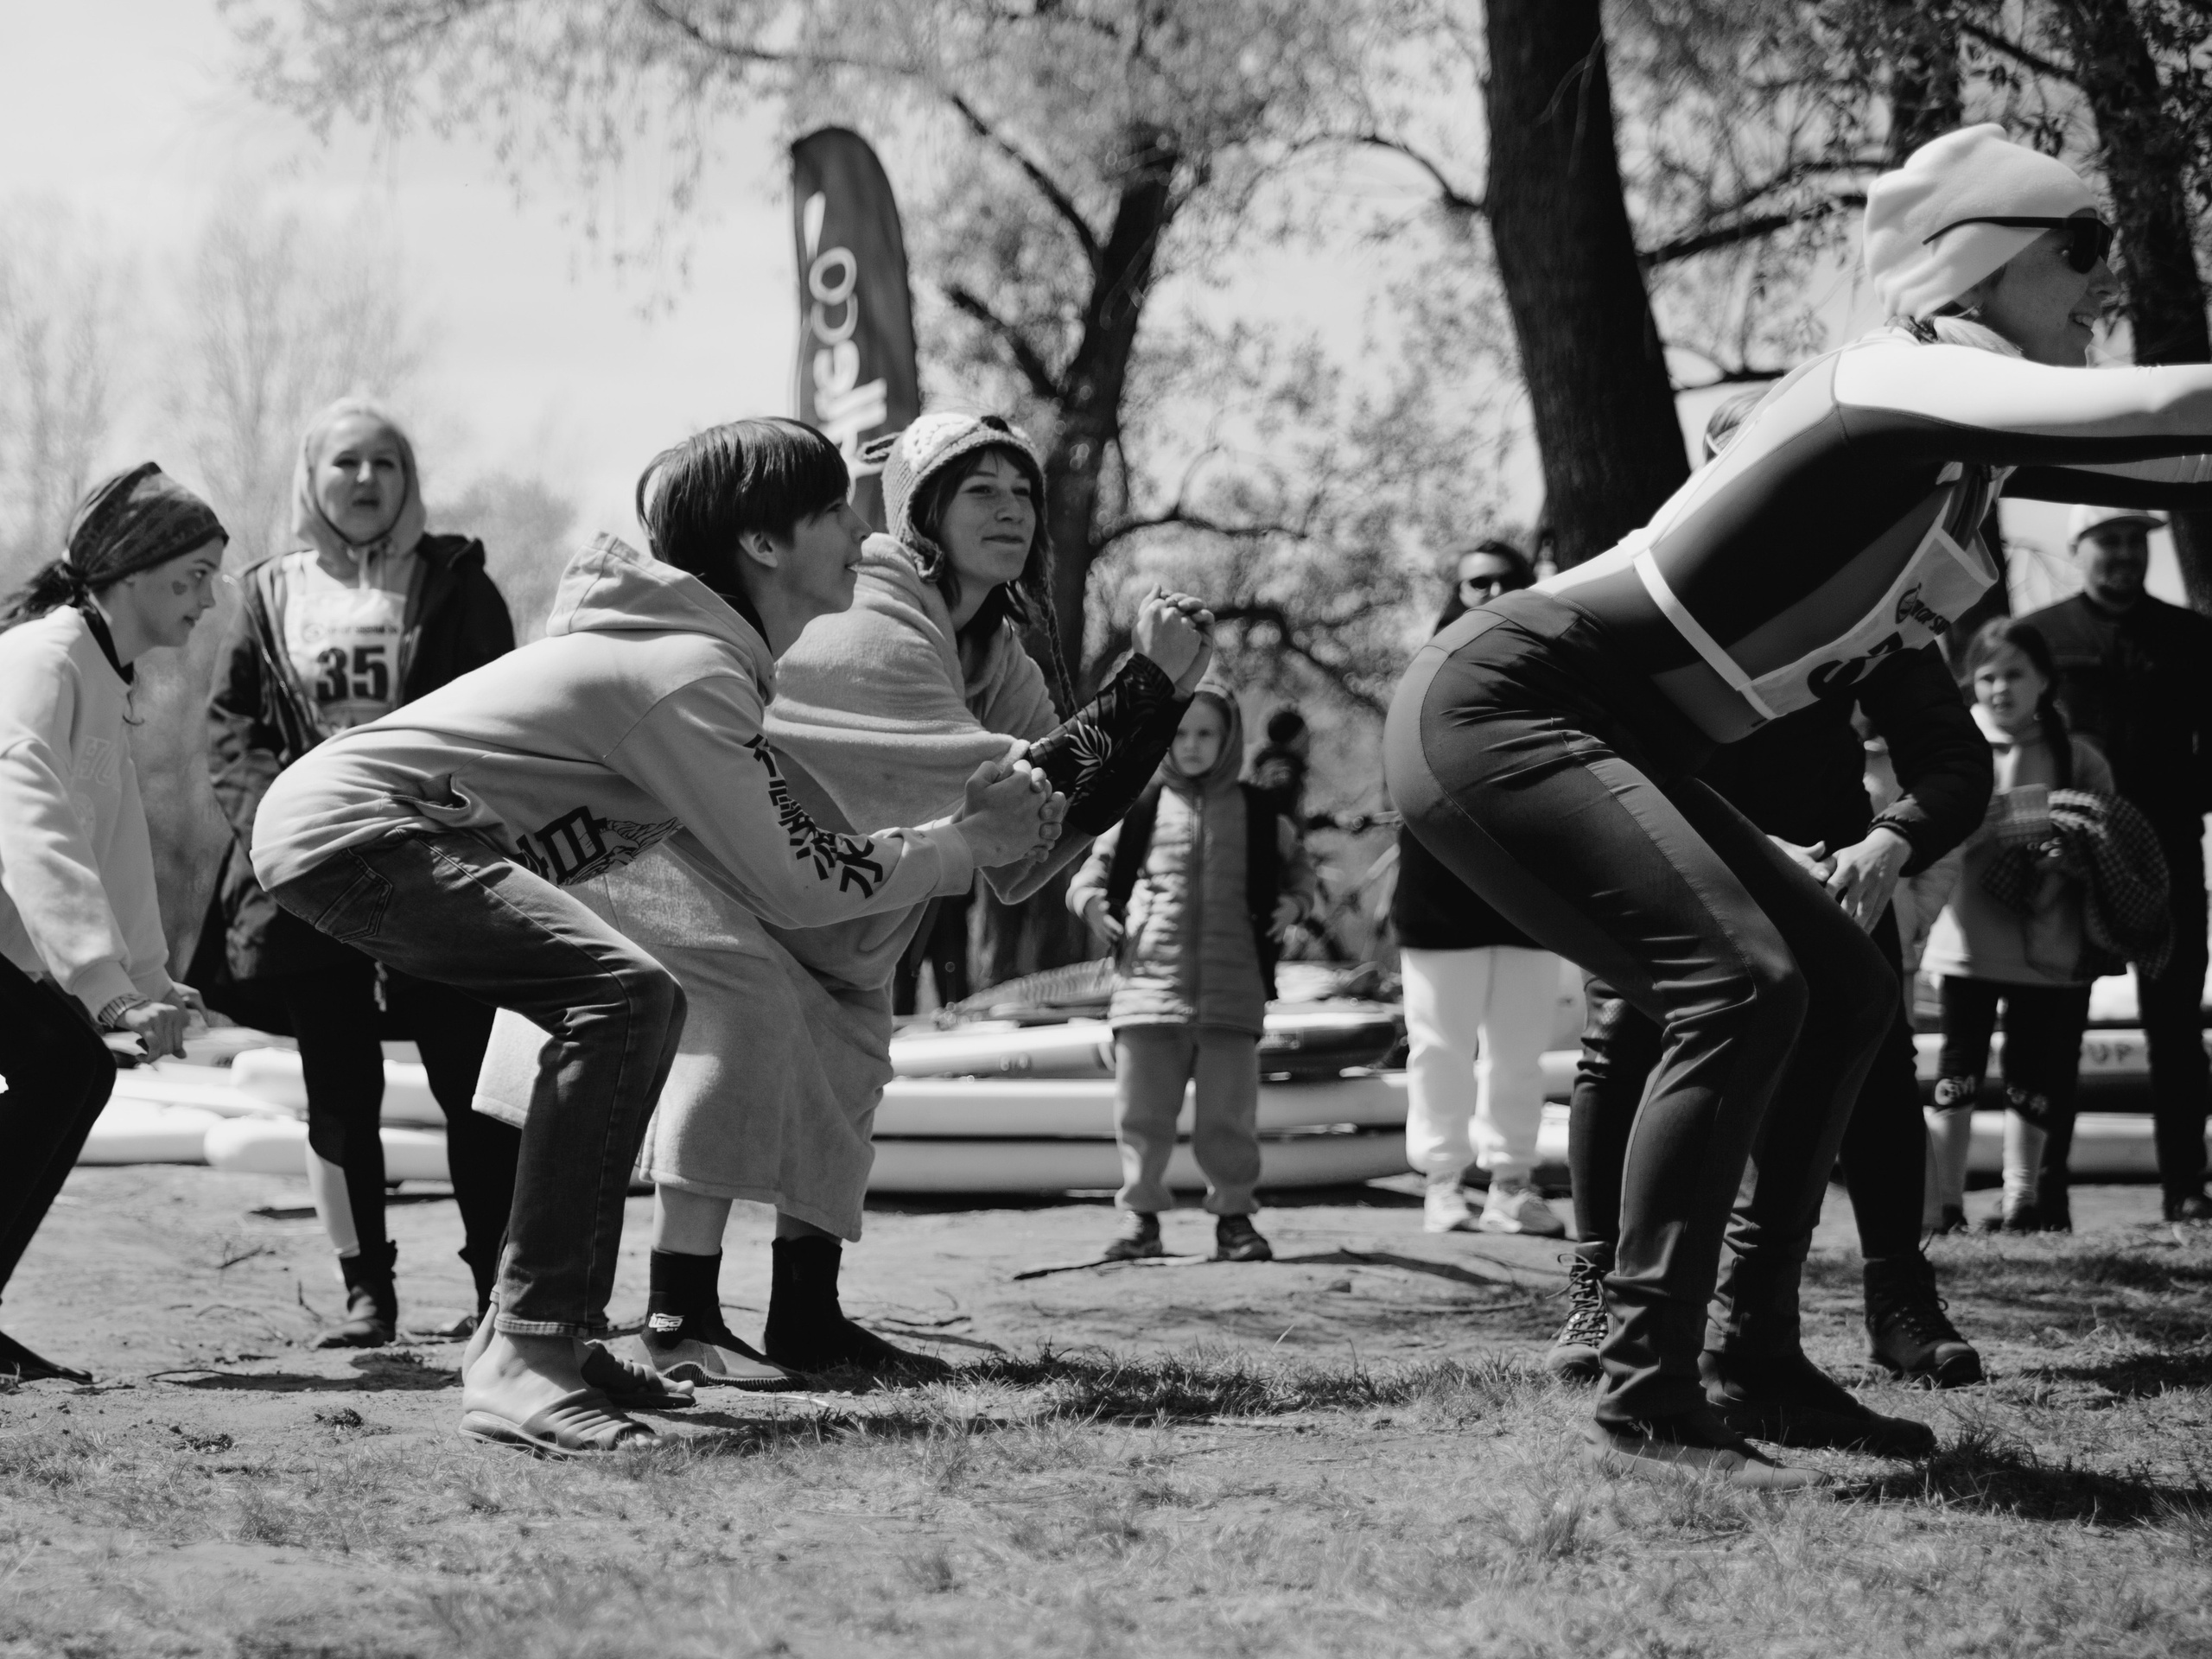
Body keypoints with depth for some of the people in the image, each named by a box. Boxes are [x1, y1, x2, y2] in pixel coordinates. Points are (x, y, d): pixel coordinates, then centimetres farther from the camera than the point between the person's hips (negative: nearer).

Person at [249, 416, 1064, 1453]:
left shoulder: (689, 645, 16)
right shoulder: (693, 670, -16)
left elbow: (750, 856, 16)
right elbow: (791, 885, -15)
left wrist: (963, 830, 12)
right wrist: (969, 845, -3)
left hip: (334, 815, 11)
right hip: (353, 823, -11)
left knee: (631, 1005, 16)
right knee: (621, 996, -24)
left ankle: (552, 1331, 14)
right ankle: (523, 1360, -26)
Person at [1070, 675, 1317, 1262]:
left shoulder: (1256, 811, 9)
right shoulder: (1142, 809, 7)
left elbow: (1295, 862, 23)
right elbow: (1099, 861, 17)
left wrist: (1294, 902, 5)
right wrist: (1090, 899, -2)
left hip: (1233, 987, 0)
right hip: (1150, 978, 0)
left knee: (1229, 1113, 2)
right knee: (1141, 1108, 1)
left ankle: (1234, 1216, 12)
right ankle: (1140, 1215, 10)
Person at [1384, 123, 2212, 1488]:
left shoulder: (1976, 444, 10)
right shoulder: (1898, 382, -18)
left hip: (1606, 740, 11)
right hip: (1499, 704, -11)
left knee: (1845, 988, 10)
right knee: (1739, 984, -24)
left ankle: (1752, 1361, 13)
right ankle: (1647, 1401, -22)